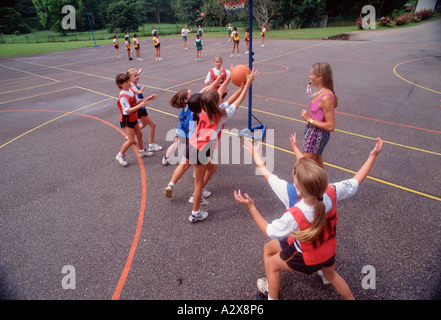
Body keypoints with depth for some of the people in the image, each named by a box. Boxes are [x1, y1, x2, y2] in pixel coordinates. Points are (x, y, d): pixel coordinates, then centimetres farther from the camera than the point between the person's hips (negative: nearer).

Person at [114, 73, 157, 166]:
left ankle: (141, 151, 43)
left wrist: (148, 98, -1)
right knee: (131, 140, -7)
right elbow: (128, 110, -32)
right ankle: (120, 155, 12)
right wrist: (140, 106, -40)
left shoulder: (131, 91, 1)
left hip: (133, 118, 9)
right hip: (126, 120, -9)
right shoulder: (123, 97, -27)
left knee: (139, 134, 21)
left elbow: (137, 101, 10)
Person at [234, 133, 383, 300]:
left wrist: (251, 206, -24)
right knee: (332, 274, 37)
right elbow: (356, 181, -11)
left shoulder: (294, 216, -42)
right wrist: (373, 155, -3)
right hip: (328, 250, 5)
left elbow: (269, 232, -24)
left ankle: (271, 295, 41)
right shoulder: (331, 193, -31)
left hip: (306, 258, -5)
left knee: (272, 264, 21)